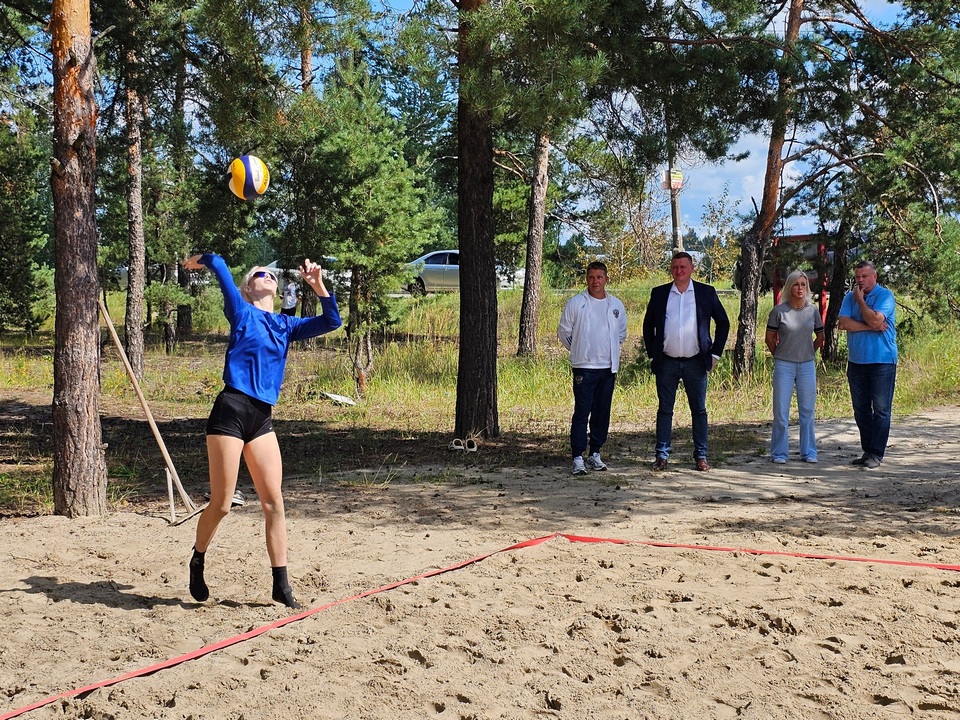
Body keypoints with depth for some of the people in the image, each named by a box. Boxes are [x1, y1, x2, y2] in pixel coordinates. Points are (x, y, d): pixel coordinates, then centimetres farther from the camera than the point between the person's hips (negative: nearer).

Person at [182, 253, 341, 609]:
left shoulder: (286, 325, 17)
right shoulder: (242, 313, 2)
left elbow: (331, 322, 17)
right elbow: (218, 264, -1)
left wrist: (318, 285, 8)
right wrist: (199, 260, 18)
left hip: (263, 418, 5)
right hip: (231, 411, -5)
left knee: (274, 502, 1)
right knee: (221, 504, 1)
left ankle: (281, 585, 6)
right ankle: (197, 562, 26)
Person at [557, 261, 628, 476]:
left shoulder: (616, 305, 8)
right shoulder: (575, 303, -3)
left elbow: (621, 333, 23)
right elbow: (564, 332, 5)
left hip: (609, 367, 4)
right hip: (584, 367, -4)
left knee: (602, 413, 9)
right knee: (581, 413, -7)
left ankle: (595, 454, 19)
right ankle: (578, 457, -4)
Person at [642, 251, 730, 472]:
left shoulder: (706, 292, 4)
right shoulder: (659, 294, 7)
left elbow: (723, 323, 10)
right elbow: (648, 325, 14)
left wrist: (715, 353, 3)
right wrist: (652, 355, 7)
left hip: (696, 362, 0)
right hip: (667, 363, 1)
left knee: (699, 410, 5)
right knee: (664, 410, 3)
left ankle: (701, 456, 11)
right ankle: (662, 455, 8)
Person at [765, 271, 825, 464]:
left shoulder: (812, 310, 3)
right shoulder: (779, 310, -5)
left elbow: (820, 337, 16)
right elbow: (769, 338, 5)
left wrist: (808, 353, 13)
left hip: (807, 365, 2)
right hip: (784, 366, -2)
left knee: (807, 411, 7)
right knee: (781, 411, 1)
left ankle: (808, 452, 17)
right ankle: (779, 453, 10)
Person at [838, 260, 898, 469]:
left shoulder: (885, 295, -5)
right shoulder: (850, 297, 9)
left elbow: (875, 320, -20)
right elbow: (843, 323, -6)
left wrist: (860, 300, -8)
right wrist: (872, 327, -12)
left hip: (882, 361, -5)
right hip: (856, 362, 5)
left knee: (881, 409, -3)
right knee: (861, 409, 9)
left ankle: (876, 454, 0)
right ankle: (867, 450, 17)